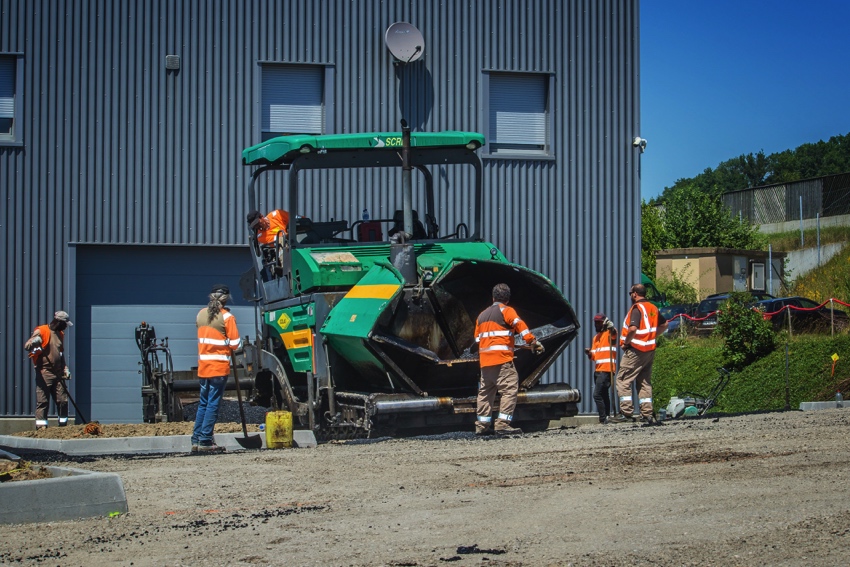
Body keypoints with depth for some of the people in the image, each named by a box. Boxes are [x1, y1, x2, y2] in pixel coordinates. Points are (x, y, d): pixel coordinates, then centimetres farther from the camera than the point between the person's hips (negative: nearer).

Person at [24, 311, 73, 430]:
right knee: (42, 401, -7)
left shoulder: (60, 334, 17)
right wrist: (33, 342, -37)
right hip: (44, 373, -7)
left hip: (58, 374, 7)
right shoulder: (41, 331, -6)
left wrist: (65, 368, 17)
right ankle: (41, 427, -6)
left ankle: (63, 425, 16)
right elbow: (27, 346, -15)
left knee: (63, 400, 6)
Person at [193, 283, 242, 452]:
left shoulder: (201, 314, 8)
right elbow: (235, 343, -10)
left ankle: (196, 440, 12)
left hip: (203, 366, 6)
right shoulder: (227, 317, -9)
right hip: (219, 367, -5)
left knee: (203, 403, 14)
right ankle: (205, 441, -4)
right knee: (213, 404, -2)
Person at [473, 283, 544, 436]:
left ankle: (482, 425, 14)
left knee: (485, 391, 14)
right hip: (502, 359, -7)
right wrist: (534, 342, -16)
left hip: (484, 360, 7)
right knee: (509, 389, -10)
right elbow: (519, 325, -12)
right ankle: (502, 424, -20)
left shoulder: (482, 315, 22)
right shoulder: (506, 310, 2)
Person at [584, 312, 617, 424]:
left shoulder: (609, 333, -2)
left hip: (606, 369, -9)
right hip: (597, 370, 9)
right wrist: (589, 353, 2)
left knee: (597, 395, -17)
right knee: (604, 395, 13)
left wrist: (611, 327, -49)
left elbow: (613, 334, -28)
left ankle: (603, 419, -16)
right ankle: (607, 417, 17)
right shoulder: (595, 337, 22)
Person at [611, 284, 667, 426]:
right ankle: (648, 415, 7)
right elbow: (664, 324, 23)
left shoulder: (637, 308, -14)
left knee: (623, 380, -3)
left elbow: (633, 329, -27)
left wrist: (625, 342, -13)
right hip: (650, 350, 8)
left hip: (635, 350, -8)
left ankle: (626, 413, -9)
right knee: (645, 383, 12)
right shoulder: (653, 308, 12)